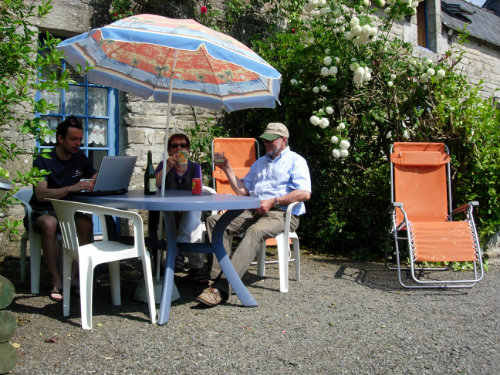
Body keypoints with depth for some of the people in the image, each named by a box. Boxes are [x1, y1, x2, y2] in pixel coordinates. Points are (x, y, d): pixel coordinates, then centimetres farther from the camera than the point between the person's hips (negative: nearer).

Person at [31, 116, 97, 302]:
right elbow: (41, 194, -24)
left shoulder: (80, 158, 6)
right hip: (44, 212, -3)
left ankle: (72, 277, -23)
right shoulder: (43, 161, -10)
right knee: (50, 224, -37)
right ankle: (56, 281, -27)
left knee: (86, 223, -29)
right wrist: (71, 188, -39)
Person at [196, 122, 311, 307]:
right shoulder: (260, 162, 28)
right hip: (253, 211, 7)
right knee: (214, 221, -15)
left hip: (281, 214, -7)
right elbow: (243, 190, 23)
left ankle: (222, 288, -45)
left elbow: (304, 193, -10)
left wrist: (273, 202, -14)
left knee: (255, 231, -38)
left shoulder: (295, 161, 6)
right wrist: (227, 169, 13)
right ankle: (219, 275, -27)